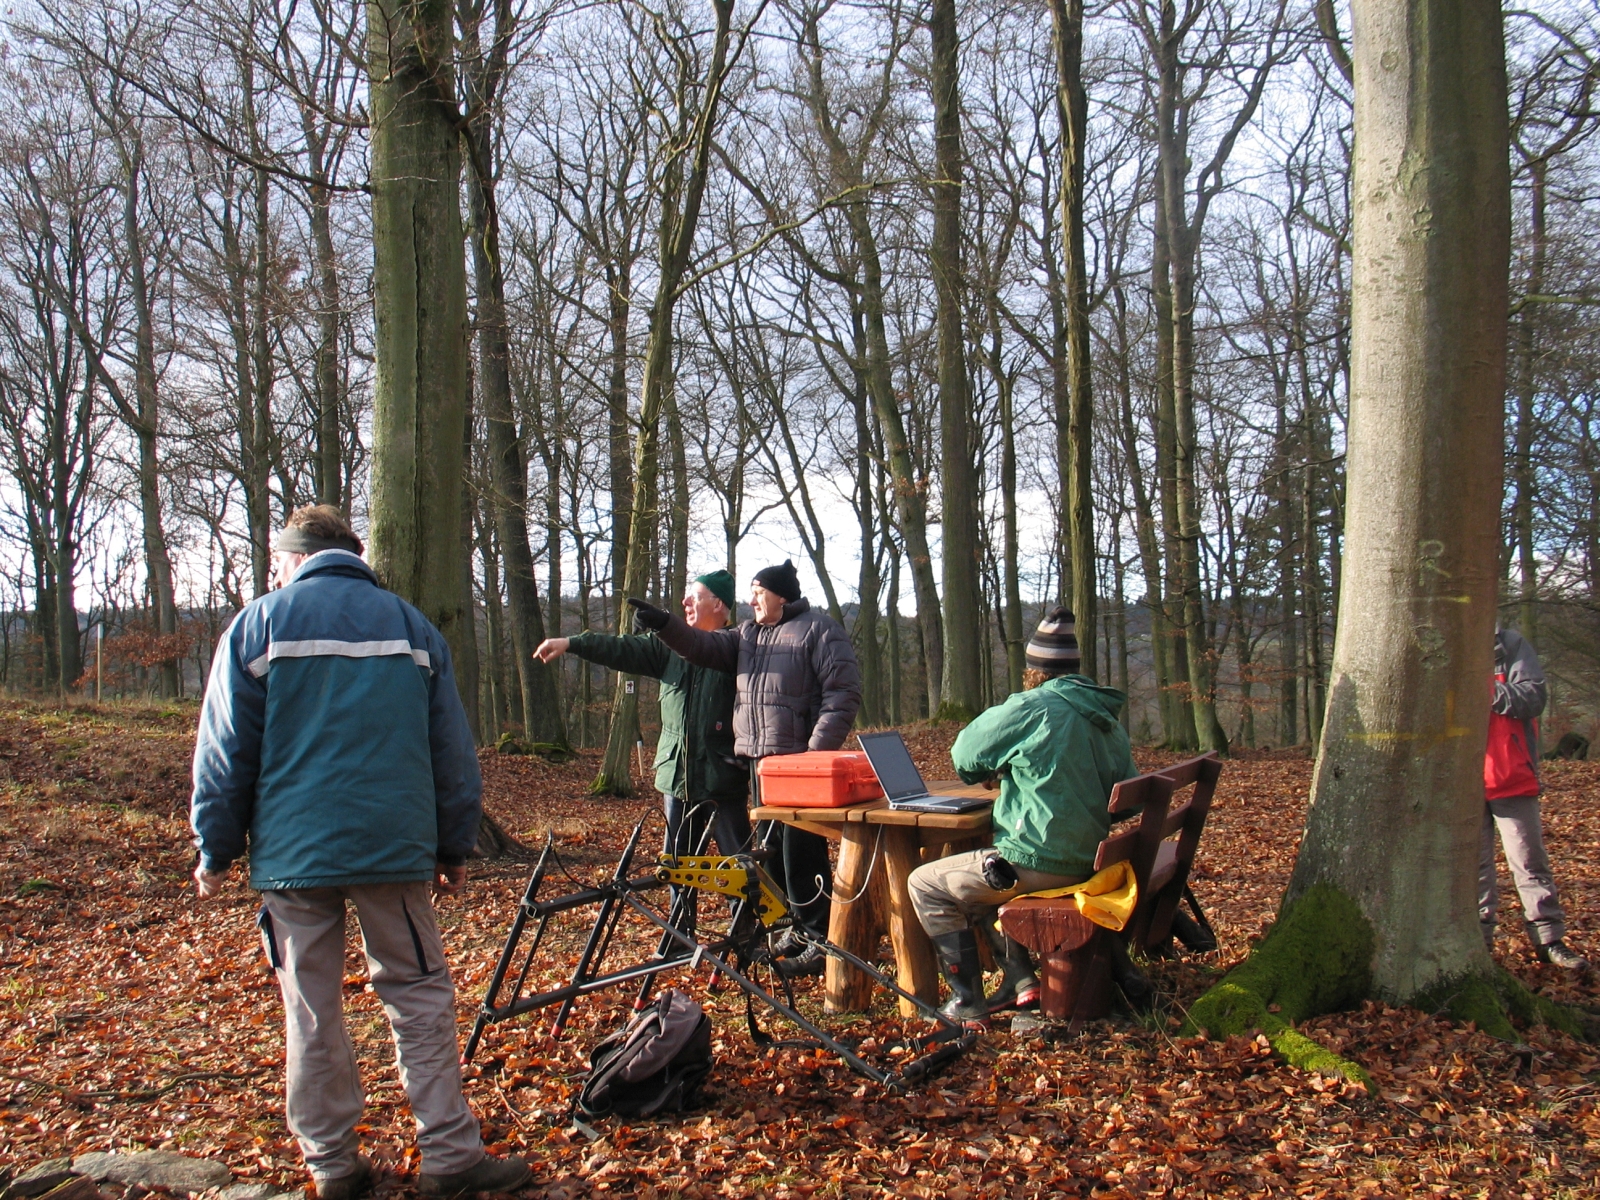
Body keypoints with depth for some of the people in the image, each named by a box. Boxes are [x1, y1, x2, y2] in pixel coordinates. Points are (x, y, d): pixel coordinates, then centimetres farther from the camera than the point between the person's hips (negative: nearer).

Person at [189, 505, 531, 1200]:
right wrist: (454, 848, 17)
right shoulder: (410, 625, 10)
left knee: (311, 1012, 8)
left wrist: (217, 851, 9)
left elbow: (225, 750, 1)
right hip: (394, 848, 1)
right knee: (420, 996, 7)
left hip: (291, 852, -1)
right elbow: (451, 749, 11)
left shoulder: (259, 623, 3)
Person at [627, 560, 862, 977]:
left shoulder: (819, 629, -5)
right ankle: (798, 929, 25)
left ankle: (821, 940, -1)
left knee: (801, 851, -9)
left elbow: (844, 691, -12)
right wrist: (665, 624, -7)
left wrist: (818, 750, -19)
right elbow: (706, 645, 9)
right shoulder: (749, 633, 19)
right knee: (771, 849, 13)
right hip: (760, 758, 8)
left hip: (800, 760, -8)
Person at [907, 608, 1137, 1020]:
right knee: (977, 881, 30)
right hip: (1089, 859, 9)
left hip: (1040, 863, -9)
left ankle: (967, 1001, 7)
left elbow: (965, 756, -6)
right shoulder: (1107, 716, 8)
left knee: (926, 885, 7)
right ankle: (1021, 980, 22)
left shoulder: (1032, 708, -16)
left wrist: (994, 769, 18)